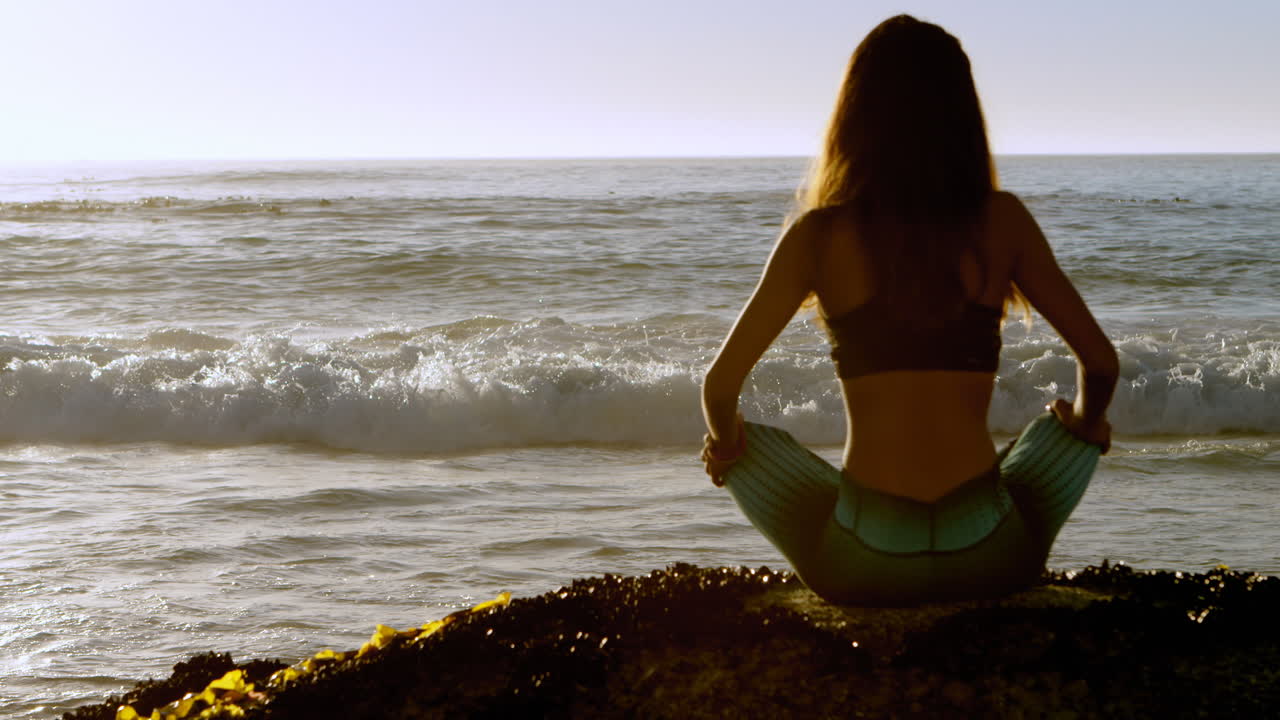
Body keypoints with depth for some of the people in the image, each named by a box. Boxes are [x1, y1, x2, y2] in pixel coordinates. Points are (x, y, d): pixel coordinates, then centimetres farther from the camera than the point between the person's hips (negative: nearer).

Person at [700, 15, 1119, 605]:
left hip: (862, 571, -1)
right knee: (1069, 426, 30)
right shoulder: (1002, 221, 0)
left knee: (749, 443, 27)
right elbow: (1101, 365, 4)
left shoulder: (818, 234, -2)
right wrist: (1084, 424, 26)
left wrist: (725, 439, 19)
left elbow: (720, 387, -4)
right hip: (990, 561, 1)